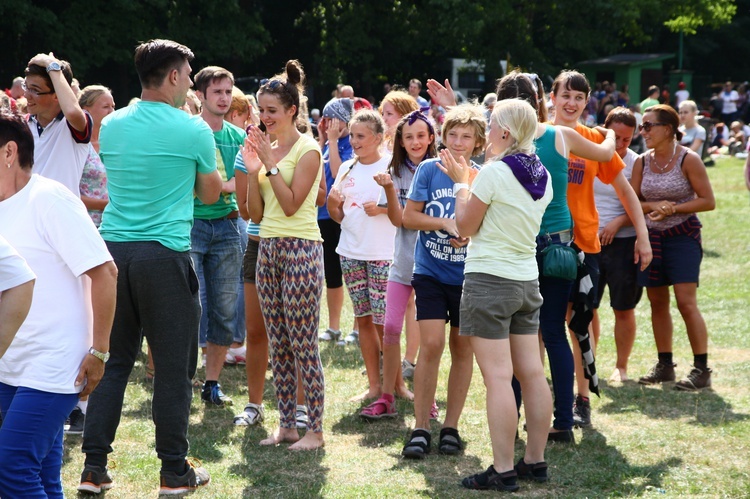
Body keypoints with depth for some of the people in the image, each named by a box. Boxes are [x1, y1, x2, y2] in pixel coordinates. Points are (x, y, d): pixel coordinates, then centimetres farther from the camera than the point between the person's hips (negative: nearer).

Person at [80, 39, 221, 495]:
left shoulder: (111, 125, 7)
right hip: (165, 255, -5)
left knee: (114, 360, 12)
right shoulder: (193, 131, -7)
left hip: (114, 247, 5)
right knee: (174, 367, 4)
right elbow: (210, 194, 7)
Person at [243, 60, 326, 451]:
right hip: (268, 247, 8)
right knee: (278, 345, 9)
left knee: (304, 345, -6)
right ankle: (286, 424, 15)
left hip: (300, 249, -8)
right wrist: (253, 170, -1)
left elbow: (291, 204, -16)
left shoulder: (308, 149, -7)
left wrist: (271, 164, -13)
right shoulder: (267, 148, 13)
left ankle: (315, 430, -1)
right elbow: (256, 213, 11)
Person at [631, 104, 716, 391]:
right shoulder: (642, 162, 4)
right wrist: (655, 206, -14)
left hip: (683, 236, -5)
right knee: (657, 302, 9)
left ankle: (701, 370, -7)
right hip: (651, 237, 6)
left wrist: (672, 208, -17)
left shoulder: (688, 160, -10)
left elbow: (708, 201, -10)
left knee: (686, 302, -12)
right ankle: (664, 365, 21)